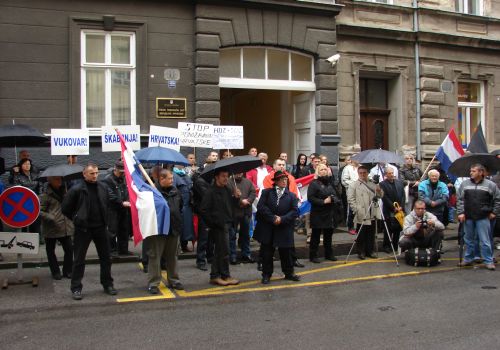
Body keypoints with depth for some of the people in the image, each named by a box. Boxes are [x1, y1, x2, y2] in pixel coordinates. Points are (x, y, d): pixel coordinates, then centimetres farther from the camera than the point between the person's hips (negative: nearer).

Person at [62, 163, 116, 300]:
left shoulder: (103, 188, 1)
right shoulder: (77, 190, -12)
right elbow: (66, 208, -4)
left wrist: (104, 219, 10)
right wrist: (77, 219, 1)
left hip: (100, 227, 4)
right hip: (83, 229, -4)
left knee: (106, 258, 11)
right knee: (79, 259, 4)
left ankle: (107, 284, 24)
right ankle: (76, 288, 14)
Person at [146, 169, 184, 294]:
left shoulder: (175, 191, 10)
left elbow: (180, 207, 21)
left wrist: (179, 222, 15)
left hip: (174, 229, 6)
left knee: (172, 256, 15)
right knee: (155, 256, 0)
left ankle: (173, 280, 26)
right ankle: (153, 283, 8)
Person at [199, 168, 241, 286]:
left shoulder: (227, 190, 9)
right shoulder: (211, 191, -15)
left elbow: (230, 205, 17)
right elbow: (203, 210, -16)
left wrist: (236, 197, -1)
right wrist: (212, 223, -14)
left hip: (226, 224, 8)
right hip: (218, 226, -8)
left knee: (219, 251, 15)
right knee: (224, 251, -1)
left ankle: (215, 276, 24)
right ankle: (225, 276, 11)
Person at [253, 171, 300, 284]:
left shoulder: (291, 196, 6)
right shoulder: (266, 192, 3)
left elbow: (295, 211, -3)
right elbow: (261, 207, -8)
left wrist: (282, 219, -16)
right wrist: (273, 218, -15)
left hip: (284, 230, 1)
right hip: (267, 229, -1)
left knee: (286, 252, 9)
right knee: (267, 253, 5)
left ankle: (289, 273, 25)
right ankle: (266, 274, 17)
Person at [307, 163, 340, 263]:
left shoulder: (329, 183, 15)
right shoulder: (314, 184, -8)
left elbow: (335, 196, 19)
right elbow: (310, 198, -16)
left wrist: (333, 199, -5)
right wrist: (323, 201, -20)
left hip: (329, 214, 7)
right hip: (318, 214, -7)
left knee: (328, 234, 15)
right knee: (316, 235, -1)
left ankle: (329, 254, 28)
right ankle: (313, 256, 8)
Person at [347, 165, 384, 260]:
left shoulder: (372, 184, 14)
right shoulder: (353, 185, 0)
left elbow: (381, 196, 16)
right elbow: (350, 199, -5)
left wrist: (379, 191, -7)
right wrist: (356, 210, -15)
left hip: (372, 215, 4)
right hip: (361, 215, -4)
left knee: (371, 234, 9)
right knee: (361, 235, 3)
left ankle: (370, 251, 20)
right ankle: (361, 252, 12)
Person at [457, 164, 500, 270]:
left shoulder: (490, 185, -1)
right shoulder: (464, 184, 4)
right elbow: (460, 199, 5)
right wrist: (460, 212, -2)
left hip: (483, 218, -2)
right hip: (468, 217, 3)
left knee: (485, 240, -1)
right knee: (468, 240, 13)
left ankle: (488, 261, 8)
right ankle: (468, 259, 24)